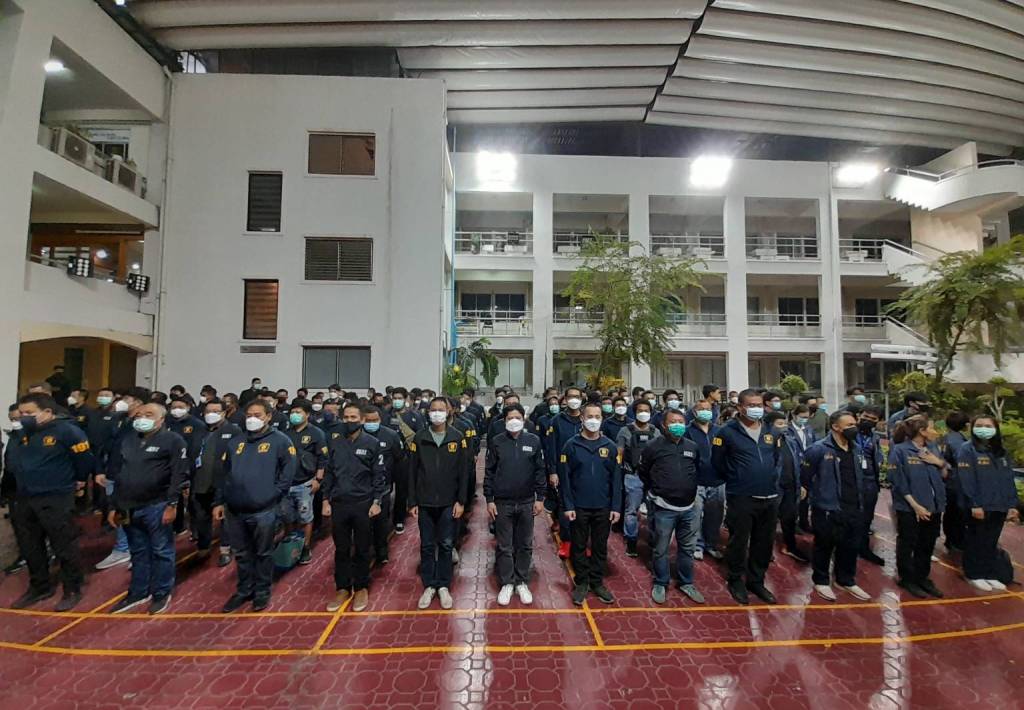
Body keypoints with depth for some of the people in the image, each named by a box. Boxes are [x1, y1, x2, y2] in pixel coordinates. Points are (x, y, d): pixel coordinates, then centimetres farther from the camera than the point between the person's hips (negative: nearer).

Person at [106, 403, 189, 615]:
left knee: (161, 552, 5)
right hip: (129, 508, 6)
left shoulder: (173, 440, -8)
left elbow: (179, 475, -13)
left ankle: (161, 594, 18)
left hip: (156, 507, -6)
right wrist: (114, 506, 13)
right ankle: (138, 592, 31)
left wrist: (172, 504, -18)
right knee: (138, 552, 18)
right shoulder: (128, 442, 13)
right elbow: (117, 476, 18)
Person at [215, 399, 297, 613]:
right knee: (241, 554, 18)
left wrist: (274, 494, -12)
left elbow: (288, 471, -8)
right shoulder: (235, 442, 11)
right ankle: (244, 590, 35)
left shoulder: (280, 440, -6)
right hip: (234, 509, 5)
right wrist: (219, 501, 11)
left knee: (263, 553, 10)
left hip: (264, 510, -5)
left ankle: (262, 592, 27)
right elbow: (225, 473, 15)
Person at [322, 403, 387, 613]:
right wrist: (326, 500, 6)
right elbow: (329, 473, 11)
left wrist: (376, 501, -8)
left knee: (362, 549, 10)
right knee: (341, 549, 13)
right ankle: (342, 588, 28)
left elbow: (379, 475, -4)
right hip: (339, 504, 3)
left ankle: (361, 588, 26)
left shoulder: (372, 443, -6)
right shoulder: (335, 444, 5)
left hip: (363, 504, -3)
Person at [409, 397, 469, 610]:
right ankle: (429, 586, 25)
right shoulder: (419, 438, -2)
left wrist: (461, 501, -5)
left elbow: (462, 472, -2)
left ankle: (444, 586, 24)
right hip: (425, 503, 1)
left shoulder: (457, 438, -4)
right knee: (427, 546, 10)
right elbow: (412, 472, 1)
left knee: (446, 545, 9)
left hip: (448, 503, 0)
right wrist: (412, 502, -1)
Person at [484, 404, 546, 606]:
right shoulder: (496, 442, -4)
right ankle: (506, 583, 24)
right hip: (503, 503, -1)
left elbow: (540, 471, 2)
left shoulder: (533, 441, -2)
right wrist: (489, 500, -3)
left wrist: (540, 498, -1)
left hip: (527, 502, 1)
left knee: (525, 545, 12)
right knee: (504, 546, 9)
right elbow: (489, 472, 0)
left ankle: (522, 582, 28)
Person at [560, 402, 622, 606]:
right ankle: (581, 583, 28)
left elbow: (616, 479, 1)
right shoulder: (571, 445, -7)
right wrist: (568, 505, -10)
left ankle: (597, 583, 31)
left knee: (600, 547, 14)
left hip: (603, 508, 2)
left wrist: (616, 507, -3)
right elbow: (564, 477, -6)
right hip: (579, 507, -2)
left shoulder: (610, 446, -1)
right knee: (579, 547, 11)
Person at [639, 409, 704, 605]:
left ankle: (686, 583, 35)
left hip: (689, 508, 4)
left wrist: (691, 491, 15)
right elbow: (643, 472, 3)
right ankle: (660, 584, 27)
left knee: (687, 548, 17)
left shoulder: (693, 447, 2)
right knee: (661, 550, 9)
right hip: (663, 508, -4)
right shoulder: (654, 447, -10)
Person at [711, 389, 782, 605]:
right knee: (739, 542, 6)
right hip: (741, 498, -5)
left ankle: (756, 581, 32)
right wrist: (736, 480, 4)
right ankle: (736, 581, 24)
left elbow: (776, 458, 21)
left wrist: (769, 478, 12)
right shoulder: (728, 432, -10)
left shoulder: (771, 432, 7)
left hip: (770, 498, 5)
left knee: (764, 543, 15)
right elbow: (718, 462, -3)